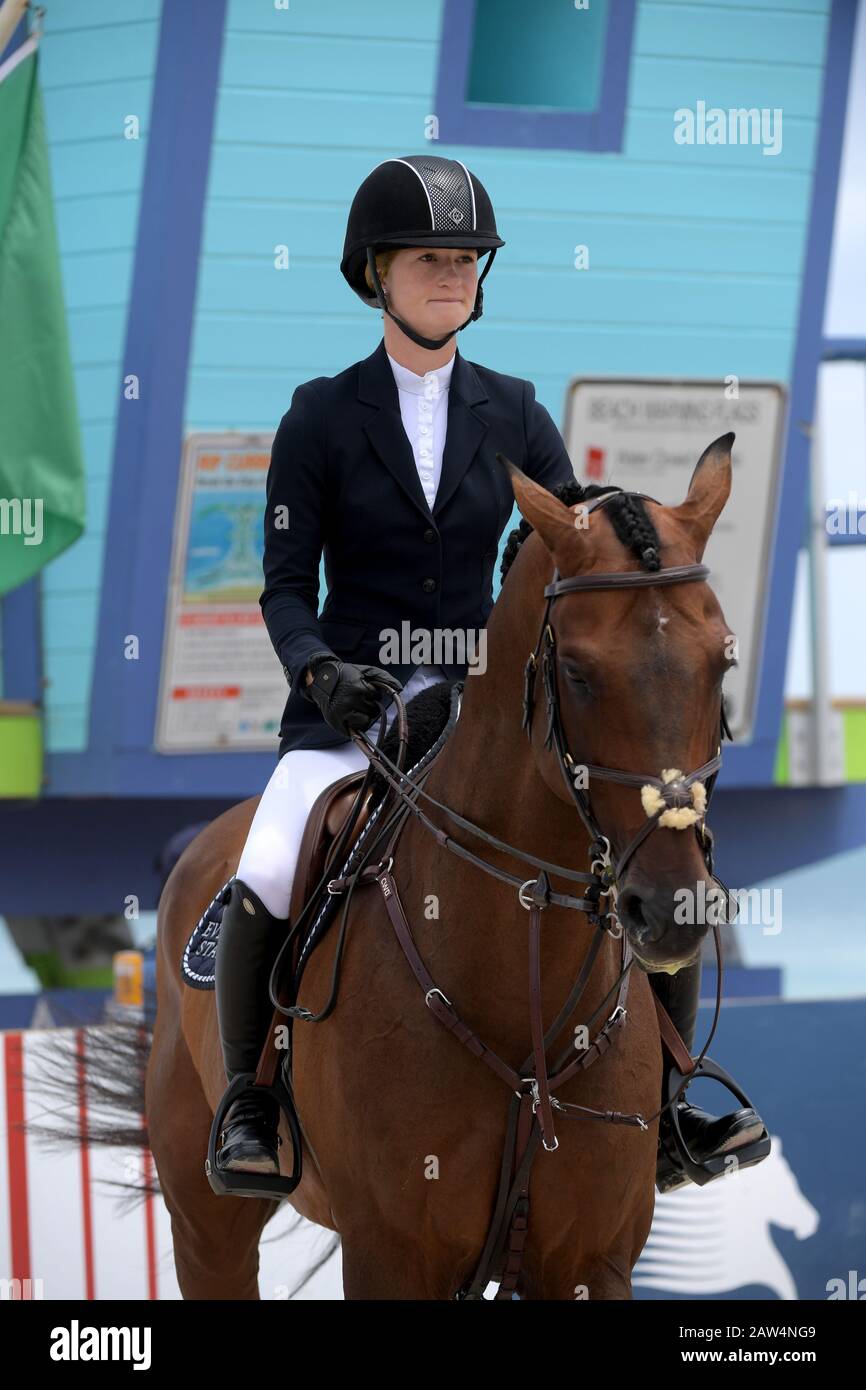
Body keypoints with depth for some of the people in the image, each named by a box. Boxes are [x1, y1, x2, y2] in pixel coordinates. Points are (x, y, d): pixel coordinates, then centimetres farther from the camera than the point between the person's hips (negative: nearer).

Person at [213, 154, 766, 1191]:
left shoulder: (512, 416, 8)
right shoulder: (321, 419, 1)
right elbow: (286, 588, -1)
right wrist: (322, 673, -20)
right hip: (350, 705, -3)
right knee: (266, 882, -28)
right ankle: (247, 1100, -7)